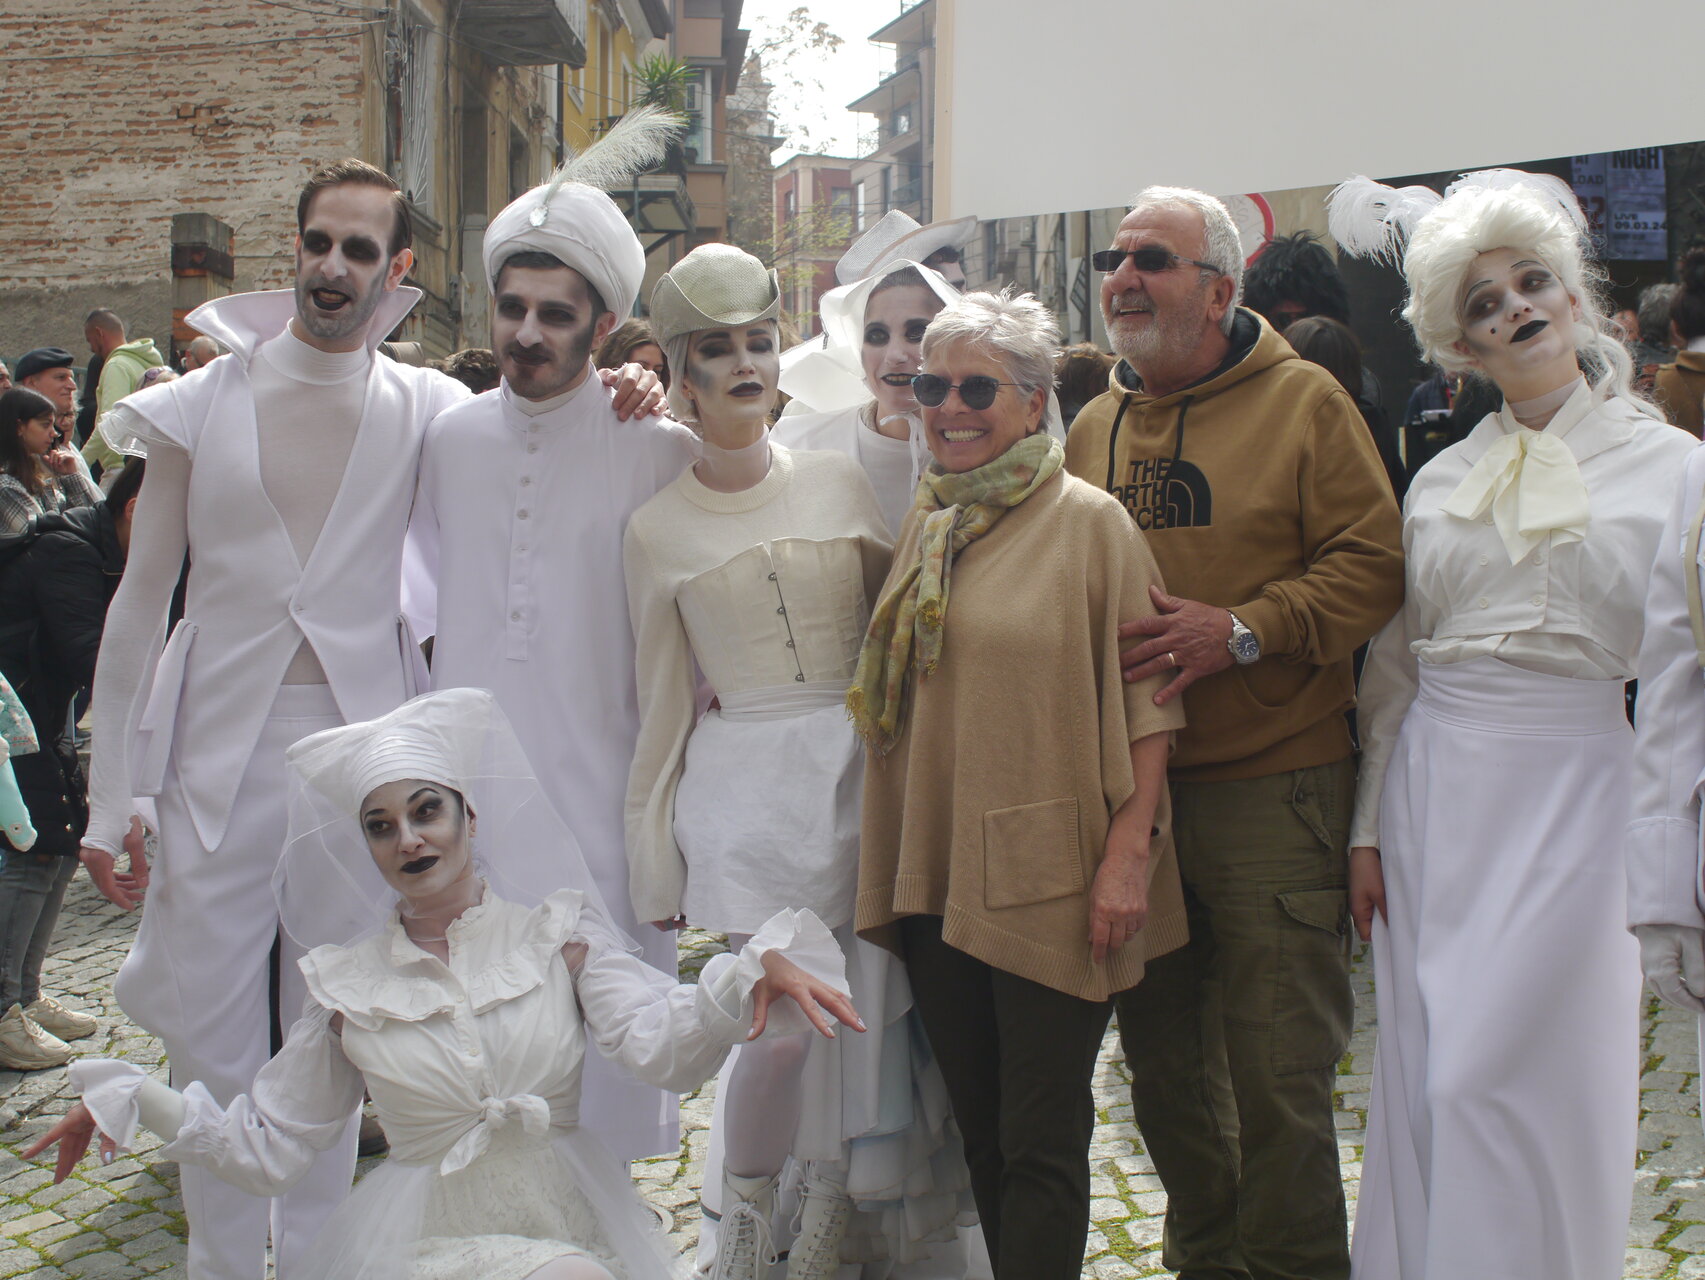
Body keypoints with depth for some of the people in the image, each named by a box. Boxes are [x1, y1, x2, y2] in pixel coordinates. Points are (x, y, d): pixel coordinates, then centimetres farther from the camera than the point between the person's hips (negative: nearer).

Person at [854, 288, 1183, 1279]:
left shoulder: (1089, 521, -8)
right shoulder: (926, 527, 10)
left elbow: (1149, 697, -9)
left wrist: (1129, 850, -17)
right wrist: (891, 856, 11)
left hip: (1049, 880, -6)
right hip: (937, 872, 6)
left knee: (1042, 1144, 1)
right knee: (981, 1133, 16)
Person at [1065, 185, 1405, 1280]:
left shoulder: (1304, 402, -3)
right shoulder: (1095, 426, 13)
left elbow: (1372, 564, -9)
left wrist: (1245, 630, -19)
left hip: (1271, 788, -5)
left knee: (1277, 1075, -2)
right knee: (1164, 1061, 16)